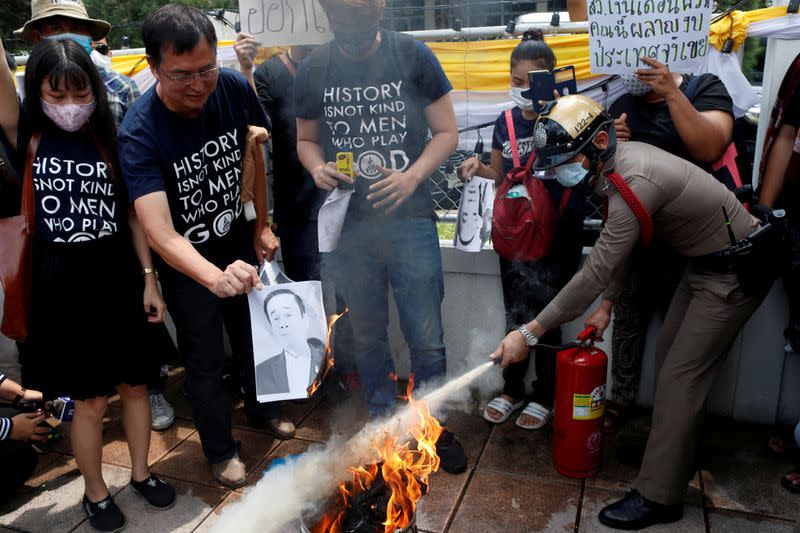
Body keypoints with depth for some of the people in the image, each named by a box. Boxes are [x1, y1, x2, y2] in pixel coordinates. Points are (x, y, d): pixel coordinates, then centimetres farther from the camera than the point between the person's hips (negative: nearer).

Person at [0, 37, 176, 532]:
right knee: (90, 399, 8)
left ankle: (141, 472, 37)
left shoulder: (110, 139, 1)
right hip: (62, 282, -2)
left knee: (134, 383, 14)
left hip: (118, 275, 3)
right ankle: (95, 492, 32)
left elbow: (132, 213, 3)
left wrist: (149, 278, 2)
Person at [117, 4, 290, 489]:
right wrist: (214, 276, -57)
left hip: (237, 242, 4)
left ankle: (262, 408, 49)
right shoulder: (139, 133, -30)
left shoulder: (234, 88, -19)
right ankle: (220, 449, 35)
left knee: (256, 333, 21)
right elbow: (160, 231, -39)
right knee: (205, 360, 10)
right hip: (186, 262, -4)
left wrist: (262, 226, 1)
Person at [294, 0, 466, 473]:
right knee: (367, 336, 13)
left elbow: (447, 133, 0)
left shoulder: (413, 56, -2)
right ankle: (384, 420, 34)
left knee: (427, 339, 2)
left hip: (409, 218, -2)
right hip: (347, 222, 3)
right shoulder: (313, 69, 5)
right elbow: (306, 140, 15)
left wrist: (413, 176, -17)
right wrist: (317, 168, -8)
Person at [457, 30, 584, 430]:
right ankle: (512, 390, 30)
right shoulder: (506, 121, 4)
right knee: (516, 317, 13)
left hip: (559, 235, -4)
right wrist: (478, 168, -5)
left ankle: (545, 397, 25)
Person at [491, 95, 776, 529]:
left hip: (735, 270, -10)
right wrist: (607, 305, 9)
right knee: (669, 357, 15)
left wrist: (529, 333, -30)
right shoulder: (620, 158, -2)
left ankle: (659, 496, 2)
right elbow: (613, 250, 7)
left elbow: (595, 272, -34)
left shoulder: (635, 184, -33)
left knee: (681, 375, -8)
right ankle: (673, 454, 31)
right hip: (706, 262, 10)